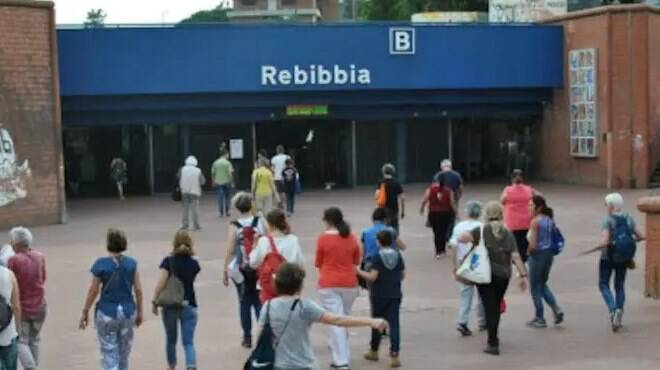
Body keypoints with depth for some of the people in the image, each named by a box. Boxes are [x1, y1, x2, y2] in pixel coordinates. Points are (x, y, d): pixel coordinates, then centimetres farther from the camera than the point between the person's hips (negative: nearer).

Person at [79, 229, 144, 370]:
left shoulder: (101, 264, -10)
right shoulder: (132, 263, -2)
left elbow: (93, 291, -6)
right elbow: (138, 290, 1)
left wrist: (85, 312, 4)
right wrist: (139, 311, 13)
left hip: (107, 312, -3)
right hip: (128, 312, 3)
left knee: (109, 353, 3)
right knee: (124, 353, 18)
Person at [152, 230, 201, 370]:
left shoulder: (168, 261, -8)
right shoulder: (194, 264, 0)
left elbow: (161, 282, -16)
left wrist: (155, 302, -8)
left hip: (170, 305, 0)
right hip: (189, 306, 0)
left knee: (171, 339, 20)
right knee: (188, 342, 0)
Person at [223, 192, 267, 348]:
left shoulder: (234, 226, -10)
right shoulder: (260, 222, -5)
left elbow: (230, 251, -11)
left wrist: (225, 272, -3)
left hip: (241, 270, -1)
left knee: (245, 302, 9)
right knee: (259, 301, 11)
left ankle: (247, 337, 14)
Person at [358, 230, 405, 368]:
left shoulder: (377, 258, -12)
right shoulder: (398, 256, 2)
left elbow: (372, 277, -18)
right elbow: (402, 275, 8)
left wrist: (359, 272, -5)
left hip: (379, 296, -3)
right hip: (395, 295, 3)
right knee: (394, 324, -1)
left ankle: (374, 351, 28)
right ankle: (394, 355, -11)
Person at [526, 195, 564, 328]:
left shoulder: (535, 222, -16)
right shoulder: (550, 220, 7)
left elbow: (533, 245, -20)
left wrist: (529, 251, -1)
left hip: (538, 254, -7)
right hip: (549, 254, 7)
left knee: (535, 287, 6)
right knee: (543, 284, 22)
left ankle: (539, 319, 12)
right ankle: (556, 310, 5)